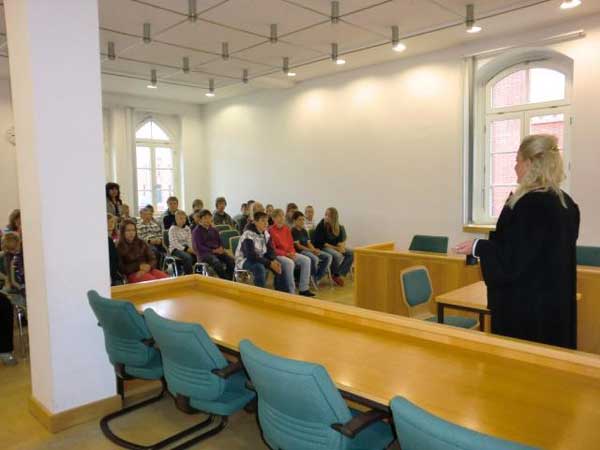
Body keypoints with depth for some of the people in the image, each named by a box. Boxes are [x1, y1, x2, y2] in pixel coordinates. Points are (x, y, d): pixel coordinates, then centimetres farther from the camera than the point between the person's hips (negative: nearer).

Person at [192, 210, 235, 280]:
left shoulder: (214, 230, 20)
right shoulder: (196, 231, 4)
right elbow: (198, 247, -6)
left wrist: (220, 249, -4)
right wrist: (213, 251, -15)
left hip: (217, 251, 5)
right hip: (204, 253, -5)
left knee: (231, 261, -24)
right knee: (217, 263, -36)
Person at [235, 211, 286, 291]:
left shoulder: (266, 234, 1)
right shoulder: (248, 234, -23)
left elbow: (270, 250, 1)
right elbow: (251, 256, -30)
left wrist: (274, 260, -21)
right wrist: (269, 263, -32)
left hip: (259, 259, 7)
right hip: (244, 260, -7)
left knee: (278, 266, -11)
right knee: (260, 267, -36)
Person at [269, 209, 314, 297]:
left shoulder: (286, 228, 11)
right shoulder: (271, 230, -11)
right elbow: (273, 249, -13)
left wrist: (292, 252, -6)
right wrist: (286, 254, -18)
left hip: (290, 253, 7)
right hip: (277, 255, -7)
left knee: (306, 260, -11)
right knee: (289, 263, -36)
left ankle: (303, 289, -9)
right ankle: (291, 292, -24)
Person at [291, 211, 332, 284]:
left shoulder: (304, 231, 20)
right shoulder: (293, 231, -5)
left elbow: (309, 243, 14)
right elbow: (298, 246, -13)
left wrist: (314, 250, -7)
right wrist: (311, 250, -18)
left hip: (309, 250, 8)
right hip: (300, 251, -8)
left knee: (328, 257, -7)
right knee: (314, 259, -37)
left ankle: (317, 277, -8)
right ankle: (313, 277, -12)